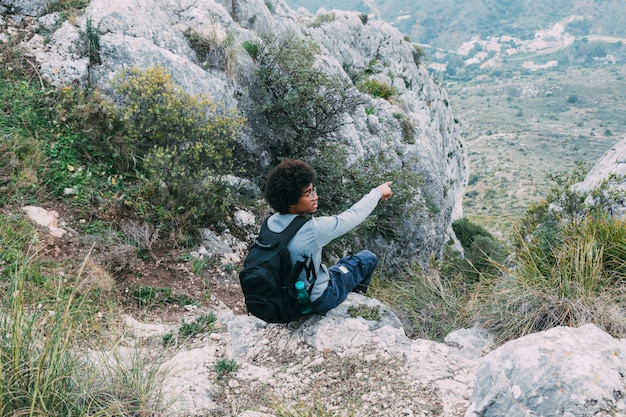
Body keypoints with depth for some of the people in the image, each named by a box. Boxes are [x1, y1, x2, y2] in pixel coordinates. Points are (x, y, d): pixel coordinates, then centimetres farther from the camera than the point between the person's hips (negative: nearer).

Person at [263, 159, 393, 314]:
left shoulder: (271, 222, -13)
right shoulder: (312, 229, -35)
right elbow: (353, 215, -21)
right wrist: (378, 192, -5)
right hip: (317, 300, -6)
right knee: (368, 258, 14)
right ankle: (356, 293, 38)